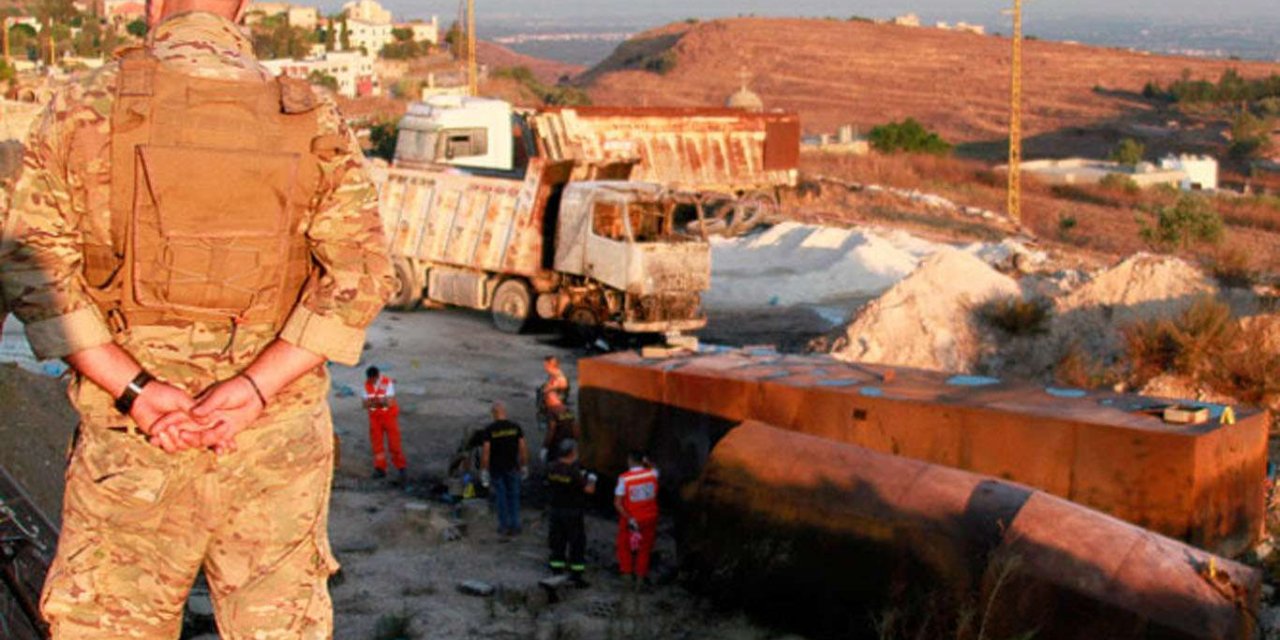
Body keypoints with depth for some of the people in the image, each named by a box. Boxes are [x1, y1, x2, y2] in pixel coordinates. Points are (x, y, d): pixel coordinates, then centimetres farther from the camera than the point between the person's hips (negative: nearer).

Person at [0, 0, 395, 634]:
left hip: (131, 434, -1)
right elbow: (362, 272, -6)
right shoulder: (313, 121, 2)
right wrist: (257, 386, -13)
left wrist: (133, 389, -13)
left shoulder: (83, 106, -1)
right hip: (277, 435, 1)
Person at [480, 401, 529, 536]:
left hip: (496, 469, -1)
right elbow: (523, 448, -4)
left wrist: (484, 470, -6)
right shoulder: (515, 427, -4)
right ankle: (515, 527, 9)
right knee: (514, 496, 10)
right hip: (512, 468, 1)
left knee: (501, 497, 9)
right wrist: (524, 466, 6)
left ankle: (504, 527, 13)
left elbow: (485, 451, -12)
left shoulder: (489, 429, -10)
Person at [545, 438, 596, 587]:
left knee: (557, 543, 14)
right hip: (573, 513, -6)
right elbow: (588, 489, -20)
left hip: (556, 509, 6)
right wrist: (591, 481, 3)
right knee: (577, 544, 4)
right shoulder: (573, 472, -21)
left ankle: (557, 575, 20)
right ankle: (577, 577, 8)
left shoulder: (552, 468, -2)